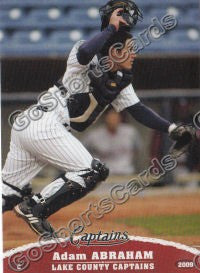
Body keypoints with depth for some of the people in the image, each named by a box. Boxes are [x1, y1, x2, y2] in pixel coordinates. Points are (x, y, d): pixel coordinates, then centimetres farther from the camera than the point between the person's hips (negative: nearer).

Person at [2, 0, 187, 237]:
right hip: (45, 126, -9)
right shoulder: (91, 63, -10)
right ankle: (34, 209, -11)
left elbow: (138, 110, 15)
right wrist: (111, 28, -22)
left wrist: (172, 128, 4)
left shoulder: (120, 82, 16)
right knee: (92, 171, -9)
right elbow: (84, 53, -34)